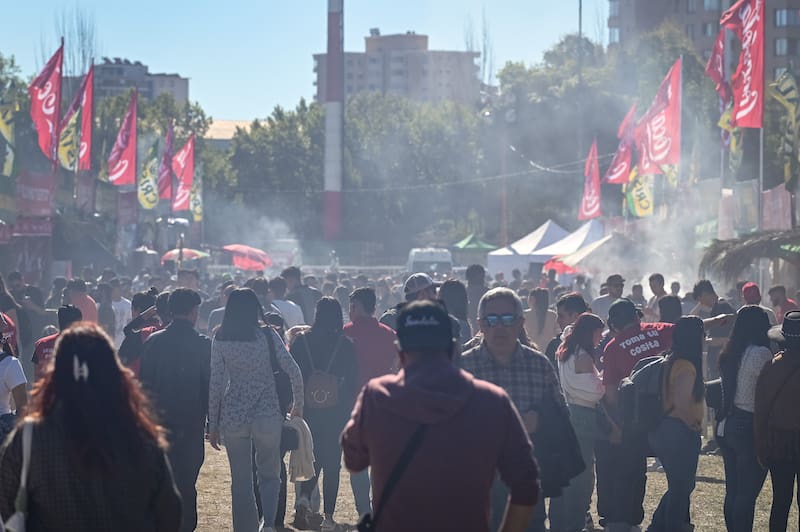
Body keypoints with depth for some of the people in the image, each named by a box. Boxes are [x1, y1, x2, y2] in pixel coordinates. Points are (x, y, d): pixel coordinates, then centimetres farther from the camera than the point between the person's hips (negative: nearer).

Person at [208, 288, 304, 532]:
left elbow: (215, 383, -1)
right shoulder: (267, 335, -5)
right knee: (269, 474, 11)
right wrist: (298, 404, 8)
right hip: (267, 416, -1)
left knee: (240, 481, 10)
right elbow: (293, 371, -9)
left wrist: (213, 424, 5)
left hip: (232, 417, 1)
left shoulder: (221, 340, -2)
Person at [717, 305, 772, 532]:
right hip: (750, 428, -8)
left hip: (727, 426, 8)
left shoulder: (729, 354, 9)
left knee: (733, 491, 13)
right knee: (748, 493, -4)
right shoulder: (761, 354, -15)